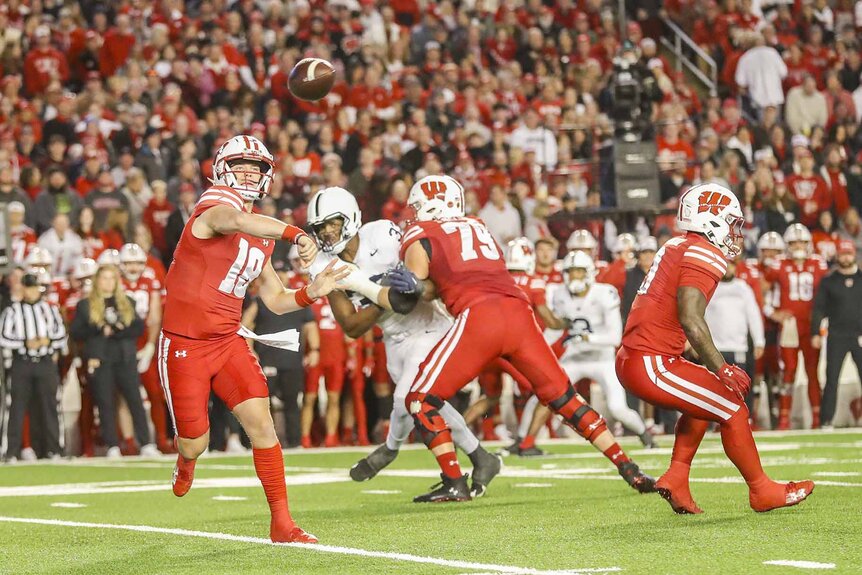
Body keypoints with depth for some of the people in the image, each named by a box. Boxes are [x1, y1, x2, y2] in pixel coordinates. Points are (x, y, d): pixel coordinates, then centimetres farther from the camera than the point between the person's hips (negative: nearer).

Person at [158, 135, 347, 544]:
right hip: (185, 344, -6)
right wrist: (296, 234, -49)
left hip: (228, 342, 6)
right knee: (195, 446, 3)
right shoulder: (213, 210, -14)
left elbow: (275, 300, 15)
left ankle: (281, 523, -7)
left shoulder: (261, 238, 11)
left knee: (261, 422, -11)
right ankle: (185, 459, 43)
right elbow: (237, 222, -40)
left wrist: (310, 293, -4)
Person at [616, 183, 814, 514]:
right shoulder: (704, 255, -12)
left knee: (706, 402, 27)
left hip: (630, 359, 9)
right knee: (732, 410, 1)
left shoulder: (677, 248, 16)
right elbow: (690, 319, -23)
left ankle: (676, 478, 20)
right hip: (651, 365, -9)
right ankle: (763, 492, 12)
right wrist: (721, 369, -17)